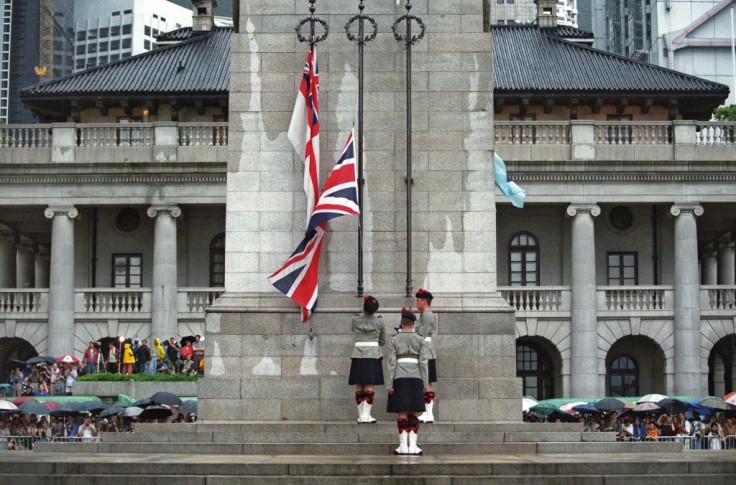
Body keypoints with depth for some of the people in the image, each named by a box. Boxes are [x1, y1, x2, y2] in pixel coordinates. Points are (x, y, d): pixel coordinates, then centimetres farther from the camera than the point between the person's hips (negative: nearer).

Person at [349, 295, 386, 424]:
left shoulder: (355, 319, -1)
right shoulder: (379, 321, -2)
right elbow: (383, 342, 8)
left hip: (358, 355, 2)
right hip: (373, 355, -2)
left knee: (359, 387, 7)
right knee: (369, 387, -2)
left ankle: (361, 415, 8)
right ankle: (366, 415, -9)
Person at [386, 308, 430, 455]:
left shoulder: (394, 340, 0)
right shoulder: (420, 340, 2)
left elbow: (391, 363, -5)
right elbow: (424, 362, -4)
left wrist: (390, 385, -4)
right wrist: (426, 384, -1)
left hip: (399, 379, -1)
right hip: (416, 379, 1)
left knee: (402, 413, 0)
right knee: (413, 413, 4)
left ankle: (403, 446, -4)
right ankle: (413, 446, -2)